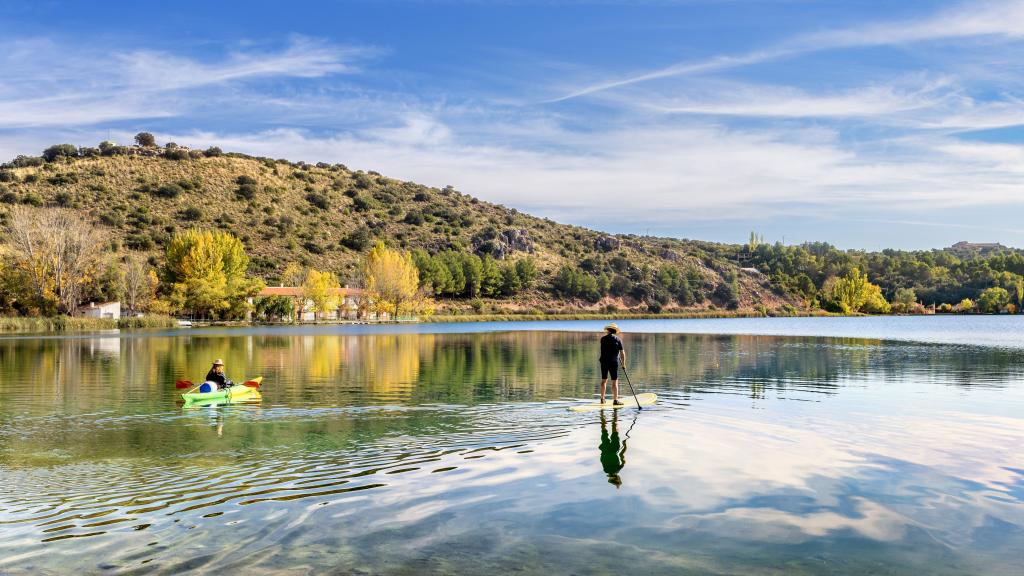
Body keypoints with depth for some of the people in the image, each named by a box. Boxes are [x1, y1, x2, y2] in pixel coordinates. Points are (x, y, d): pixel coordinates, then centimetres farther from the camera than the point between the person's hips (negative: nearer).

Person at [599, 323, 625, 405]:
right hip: (613, 362, -3)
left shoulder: (603, 339, 4)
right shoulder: (618, 339, -4)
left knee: (604, 380, 15)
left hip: (604, 362, 4)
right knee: (615, 381, 0)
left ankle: (602, 399, 21)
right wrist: (623, 363, 7)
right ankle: (615, 400, -2)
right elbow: (622, 353, -4)